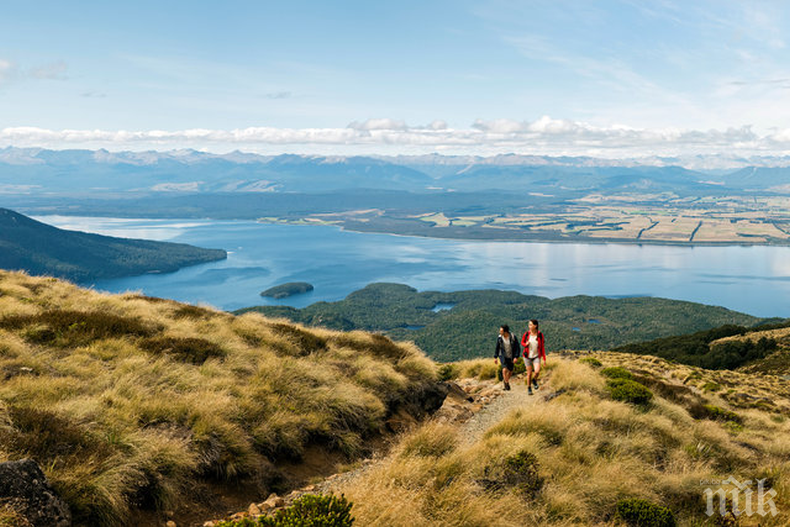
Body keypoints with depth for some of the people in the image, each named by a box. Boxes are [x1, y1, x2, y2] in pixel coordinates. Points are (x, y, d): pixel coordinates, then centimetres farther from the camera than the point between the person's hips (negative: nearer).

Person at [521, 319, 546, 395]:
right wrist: (526, 344, -16)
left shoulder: (540, 335, -9)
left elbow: (542, 347, -3)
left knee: (537, 372, -20)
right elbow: (522, 342, 9)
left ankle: (534, 380, 15)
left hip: (536, 356, -1)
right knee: (529, 373, 5)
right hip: (527, 356, 1)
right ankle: (529, 388, 25)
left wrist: (544, 359, -5)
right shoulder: (526, 333, -7)